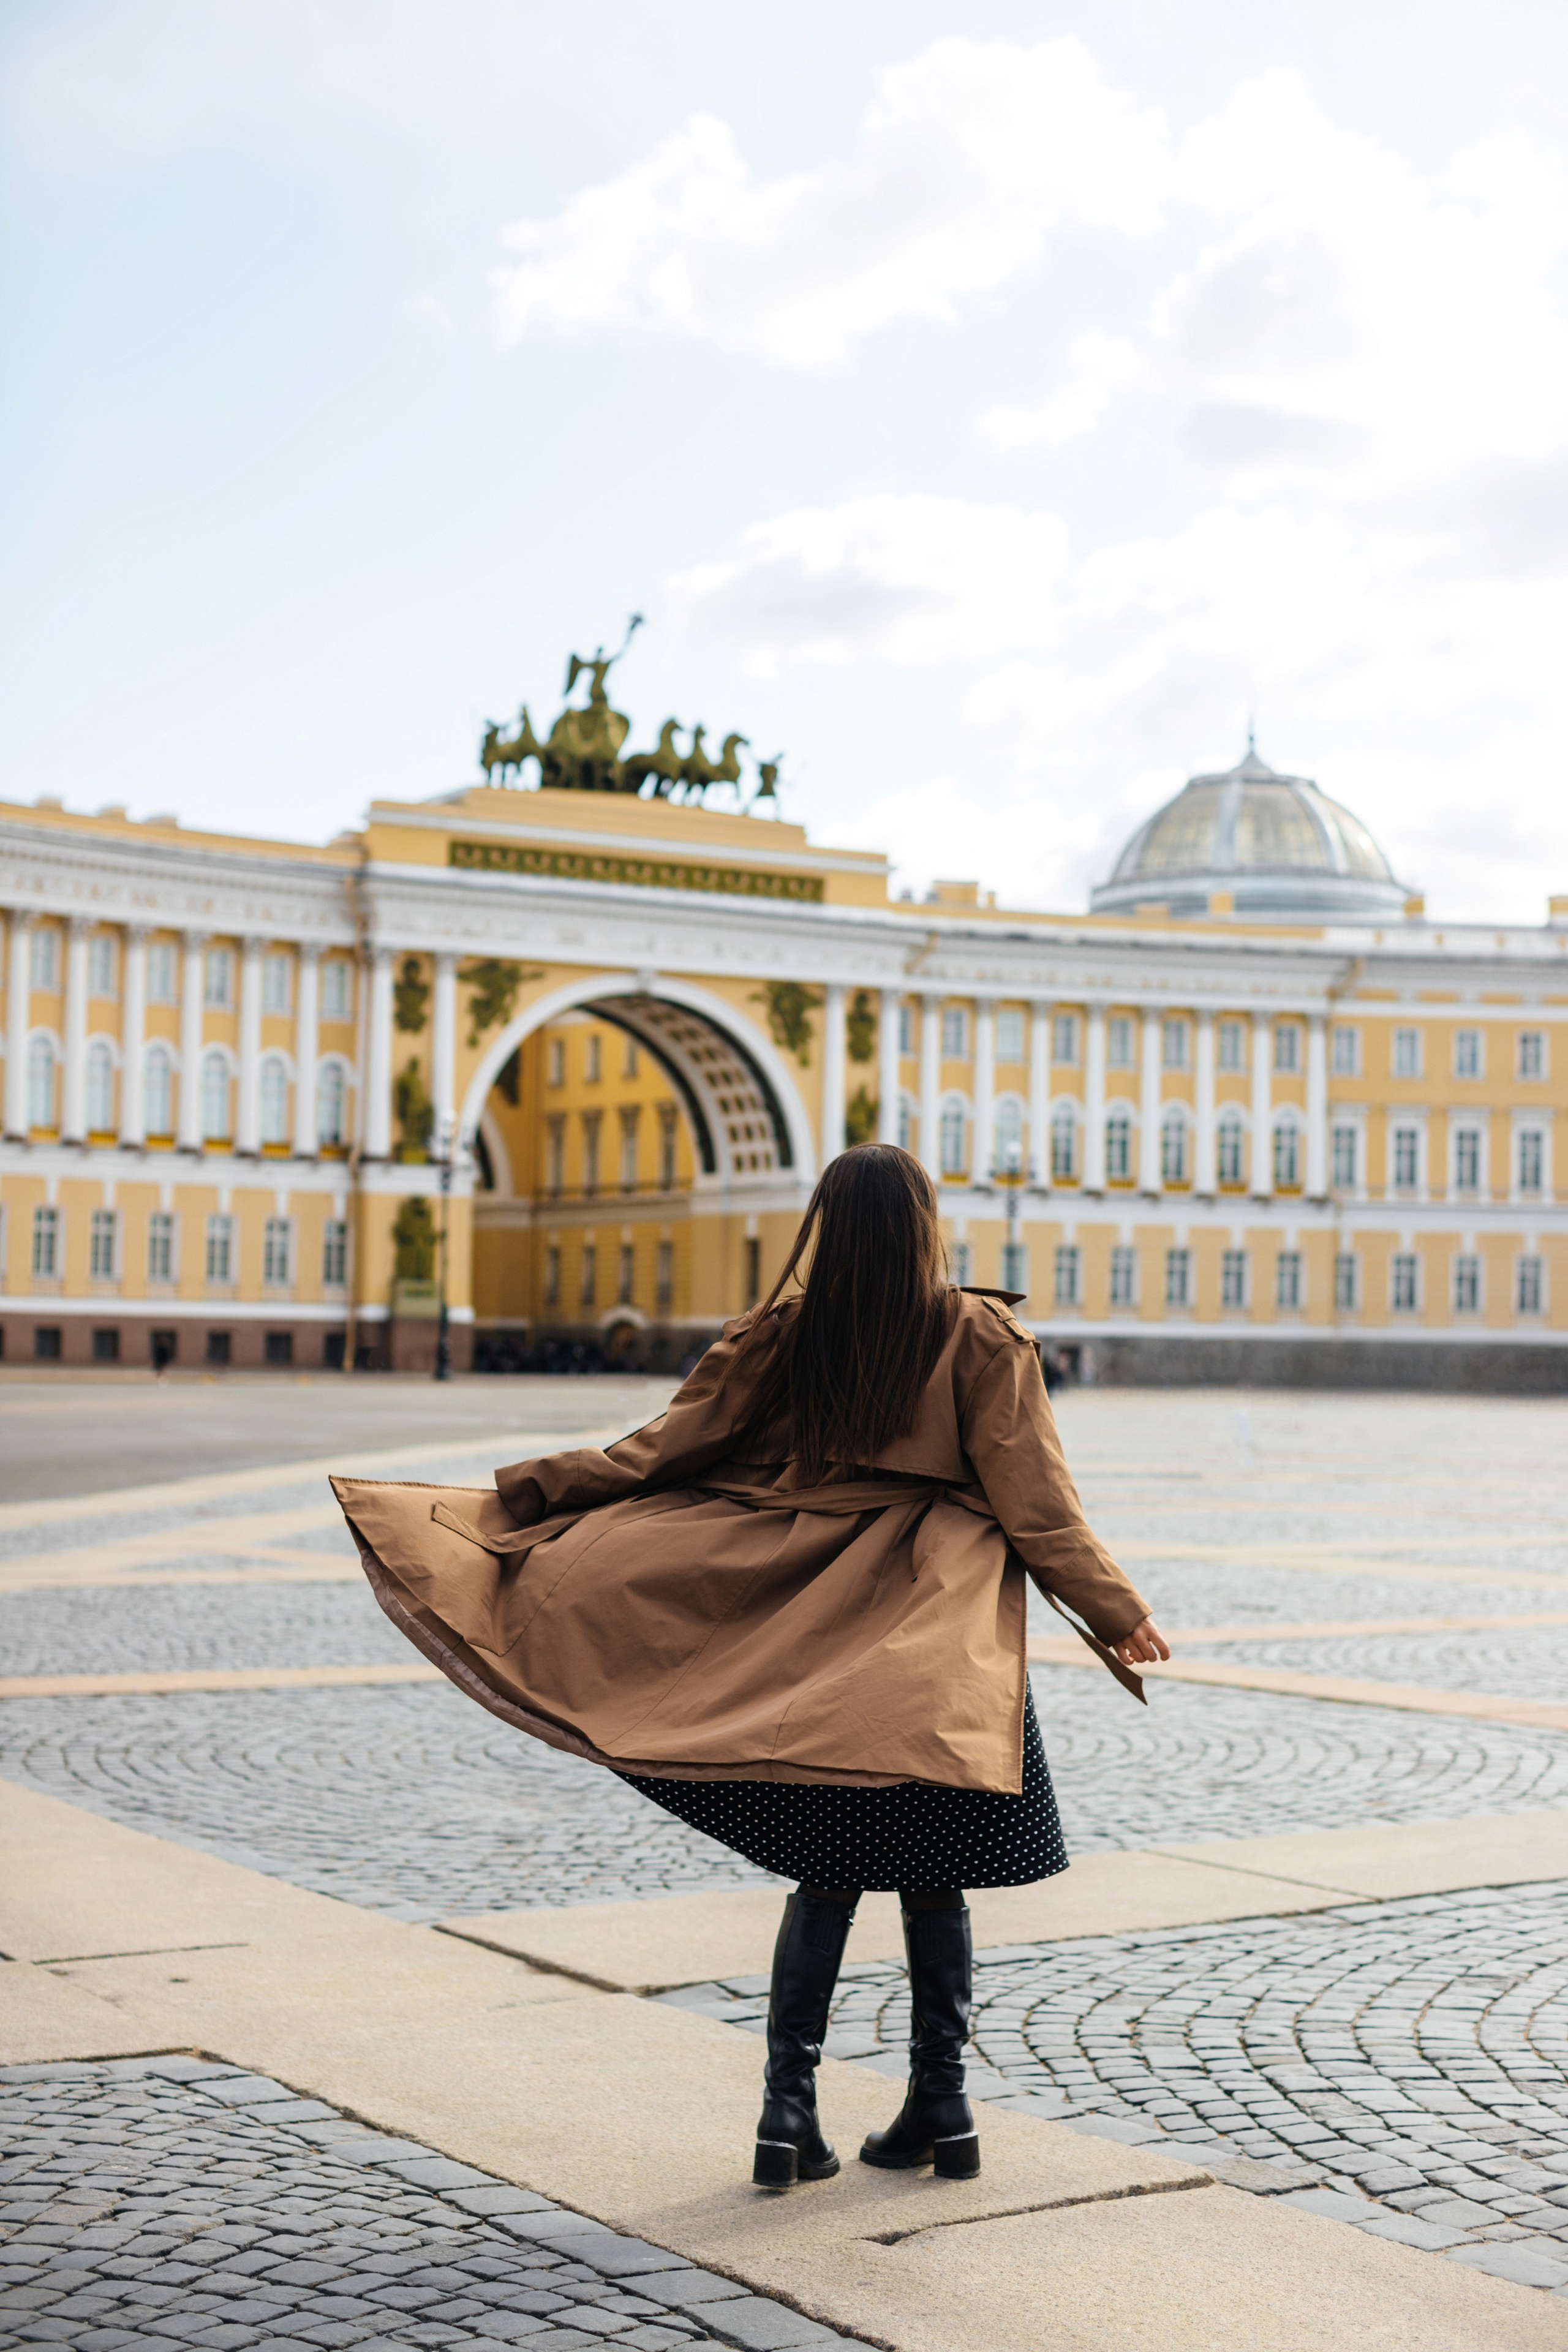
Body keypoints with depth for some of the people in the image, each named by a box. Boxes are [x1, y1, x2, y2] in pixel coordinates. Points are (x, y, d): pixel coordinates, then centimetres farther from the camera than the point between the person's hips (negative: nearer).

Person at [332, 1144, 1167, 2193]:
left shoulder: (783, 1335, 0)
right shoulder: (980, 1338, -5)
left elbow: (659, 1452, -1)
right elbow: (1036, 1503, -7)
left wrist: (519, 1497, 7)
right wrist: (1121, 1613, 1)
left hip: (807, 1627, 2)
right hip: (939, 1645, -2)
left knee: (825, 1874, 10)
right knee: (934, 1876, 9)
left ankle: (791, 2115, 6)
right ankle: (940, 2108, 15)